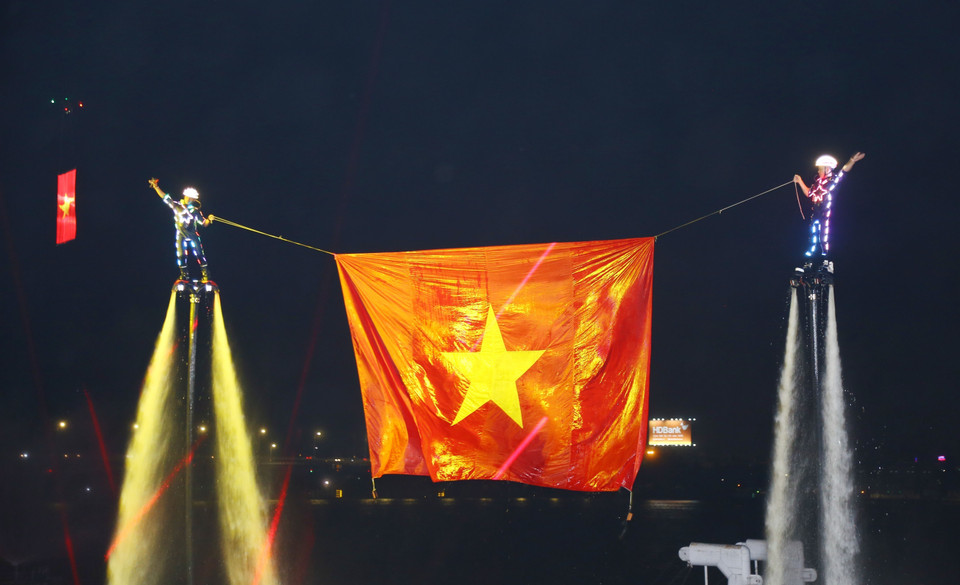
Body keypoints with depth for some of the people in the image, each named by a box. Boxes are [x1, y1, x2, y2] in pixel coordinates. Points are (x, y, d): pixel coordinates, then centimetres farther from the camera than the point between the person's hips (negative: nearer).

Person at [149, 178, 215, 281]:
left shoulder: (196, 211, 2)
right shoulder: (177, 206, 4)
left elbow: (204, 223, 5)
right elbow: (164, 196, 6)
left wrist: (209, 220, -17)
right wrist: (155, 186, 2)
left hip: (193, 236, -1)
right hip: (181, 236, 1)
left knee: (199, 254, -7)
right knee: (181, 256, 0)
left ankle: (205, 274, 0)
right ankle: (184, 274, 14)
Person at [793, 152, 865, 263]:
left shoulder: (833, 179, -3)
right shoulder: (817, 180, 16)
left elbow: (844, 170, -19)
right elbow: (809, 193, 24)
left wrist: (852, 161, -34)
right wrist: (800, 182, 21)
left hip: (826, 214, -7)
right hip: (816, 214, 7)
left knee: (824, 240, -9)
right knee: (813, 240, 11)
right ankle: (809, 263, 16)